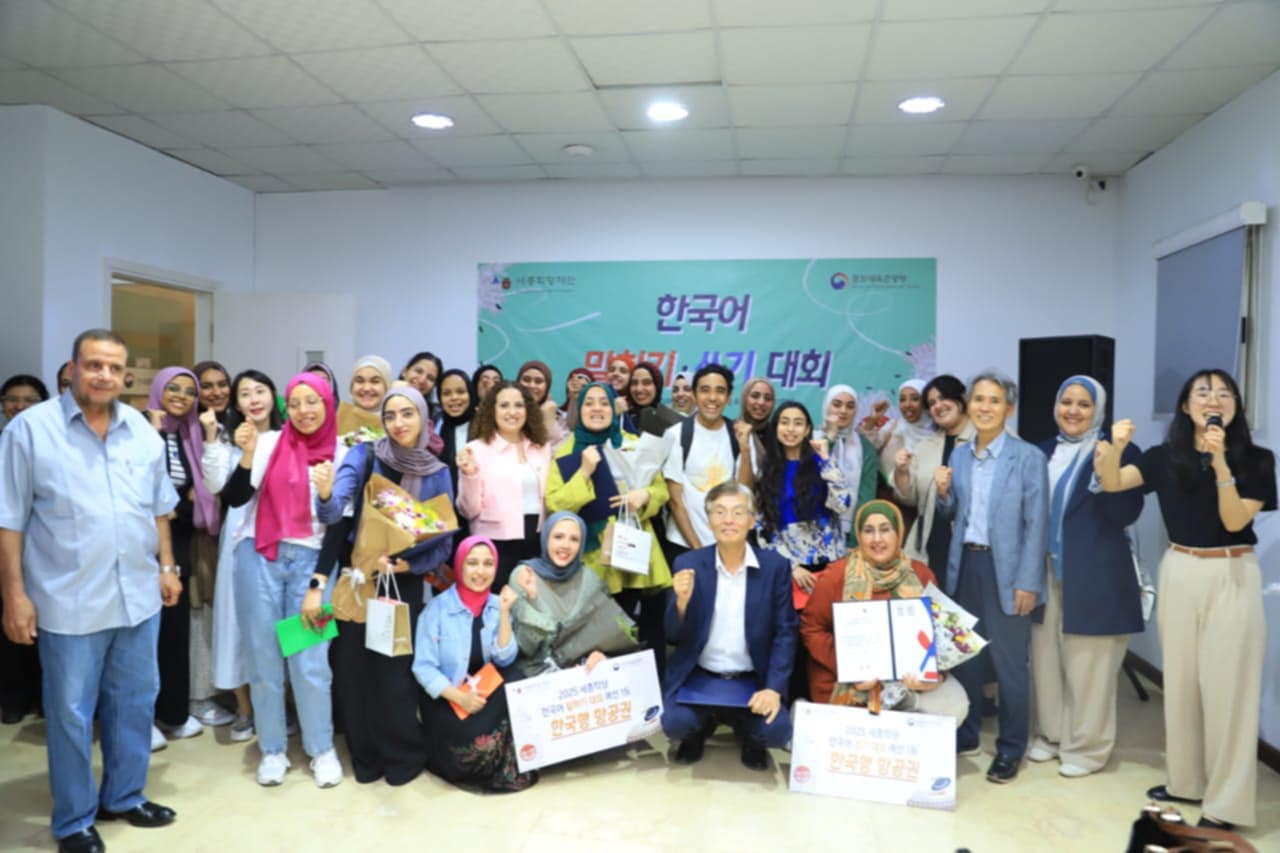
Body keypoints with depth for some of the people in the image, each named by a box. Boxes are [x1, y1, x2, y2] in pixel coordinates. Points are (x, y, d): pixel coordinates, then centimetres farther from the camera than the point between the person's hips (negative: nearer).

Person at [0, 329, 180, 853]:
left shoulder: (143, 431, 6)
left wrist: (167, 566, 10)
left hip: (139, 596, 5)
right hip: (70, 603, -4)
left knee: (135, 704, 16)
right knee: (71, 714, 8)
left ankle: (125, 796, 35)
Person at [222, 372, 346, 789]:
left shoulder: (341, 455, 0)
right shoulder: (268, 443, 0)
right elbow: (233, 499, -3)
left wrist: (317, 586, -3)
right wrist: (247, 456, -18)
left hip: (310, 562, -1)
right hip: (259, 558, 1)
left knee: (311, 664, -1)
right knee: (263, 659, 7)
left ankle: (322, 750, 17)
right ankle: (272, 750, 23)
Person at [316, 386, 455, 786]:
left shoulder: (437, 473, -5)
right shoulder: (364, 455, -8)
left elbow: (443, 543, -3)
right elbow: (334, 512, -21)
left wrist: (407, 564, -19)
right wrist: (325, 494, -42)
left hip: (405, 584, 0)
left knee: (396, 671, 3)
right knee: (354, 668, 6)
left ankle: (404, 754, 26)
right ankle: (366, 756, 28)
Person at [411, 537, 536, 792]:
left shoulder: (498, 605, 2)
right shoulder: (438, 608, -9)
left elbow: (505, 659, -9)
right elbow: (423, 667, -12)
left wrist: (504, 612, -18)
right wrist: (459, 697, -25)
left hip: (490, 697, 4)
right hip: (447, 701, -4)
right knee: (478, 743, -32)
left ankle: (511, 768, -1)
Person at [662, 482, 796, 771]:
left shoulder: (775, 566, -3)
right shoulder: (687, 564, -3)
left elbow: (785, 634, -2)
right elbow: (674, 637, -2)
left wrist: (774, 688, -15)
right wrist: (682, 601, -23)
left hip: (752, 680, 0)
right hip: (697, 676, 0)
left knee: (777, 731, -24)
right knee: (675, 723, -25)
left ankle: (747, 731, 14)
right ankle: (702, 727, 13)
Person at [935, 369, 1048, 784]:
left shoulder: (1028, 456, -8)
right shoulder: (960, 456, 8)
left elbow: (1037, 524, -10)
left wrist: (1028, 583, -14)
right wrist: (943, 492, -7)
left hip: (1005, 569, -5)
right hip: (965, 564, 5)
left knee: (1009, 661, 3)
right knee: (964, 654, 14)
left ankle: (1010, 749, 19)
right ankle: (965, 736, 29)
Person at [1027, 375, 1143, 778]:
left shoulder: (1120, 453, -4)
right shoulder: (1044, 452, 11)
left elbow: (1126, 515, -13)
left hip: (1094, 575, -5)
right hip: (1047, 571, 5)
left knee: (1087, 665, 3)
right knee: (1046, 659, 12)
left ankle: (1087, 746, 17)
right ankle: (1050, 734, 26)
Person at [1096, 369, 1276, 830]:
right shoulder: (1166, 456, 2)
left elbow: (1235, 521, -13)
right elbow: (1111, 483, -8)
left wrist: (1220, 462, -22)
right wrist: (1116, 446, -28)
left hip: (1232, 577, -3)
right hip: (1179, 574, 3)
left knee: (1226, 684, 1)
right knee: (1180, 680, 12)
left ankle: (1226, 801, 13)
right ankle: (1186, 780, 28)